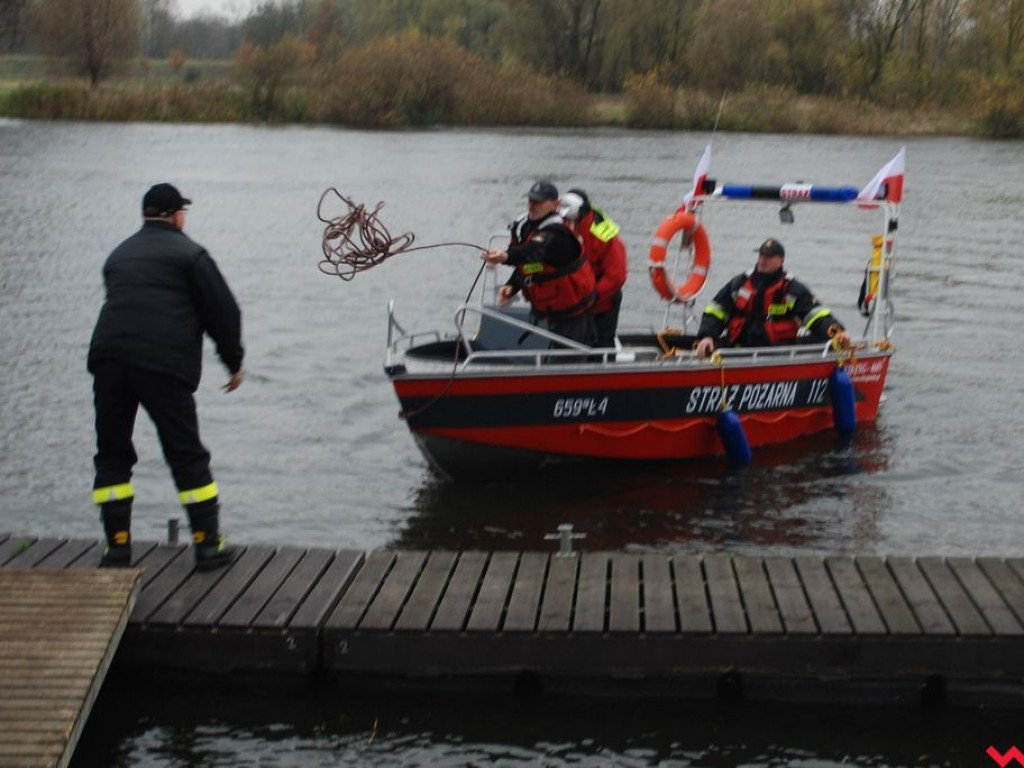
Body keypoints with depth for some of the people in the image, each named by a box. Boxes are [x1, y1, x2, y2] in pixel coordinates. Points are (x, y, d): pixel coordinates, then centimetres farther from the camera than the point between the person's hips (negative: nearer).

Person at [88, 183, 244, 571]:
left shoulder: (119, 254, 23)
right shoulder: (189, 253, 4)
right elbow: (223, 312, 2)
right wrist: (234, 362, 12)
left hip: (107, 358, 4)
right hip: (165, 366, -4)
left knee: (112, 455, 12)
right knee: (187, 457, 4)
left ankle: (117, 546, 8)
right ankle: (208, 545, 7)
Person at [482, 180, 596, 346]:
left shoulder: (556, 232, -28)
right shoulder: (523, 225, 0)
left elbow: (534, 252, -50)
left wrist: (506, 256, -69)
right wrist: (512, 286, -7)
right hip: (542, 306, 9)